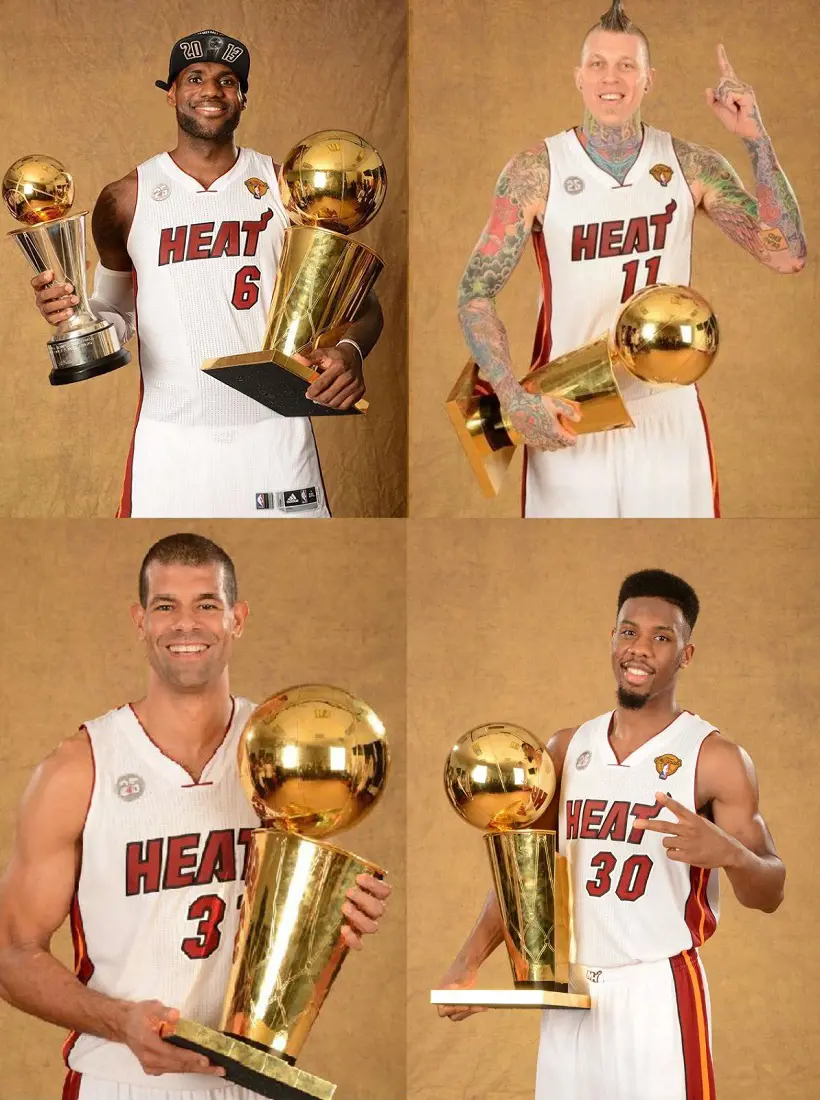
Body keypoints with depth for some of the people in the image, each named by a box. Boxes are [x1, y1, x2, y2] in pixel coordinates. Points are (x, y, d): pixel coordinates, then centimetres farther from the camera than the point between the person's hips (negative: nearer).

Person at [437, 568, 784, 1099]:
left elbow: (770, 894, -6)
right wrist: (469, 962, 4)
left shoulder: (715, 758, -6)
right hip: (570, 992, 5)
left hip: (658, 993, -4)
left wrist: (729, 852, -28)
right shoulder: (568, 749, 9)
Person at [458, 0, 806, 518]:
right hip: (565, 419, -2)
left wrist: (757, 140, -13)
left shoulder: (691, 166, -1)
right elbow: (476, 294, -5)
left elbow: (788, 256, -7)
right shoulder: (535, 173, -7)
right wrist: (515, 399, -17)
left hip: (668, 415, 2)